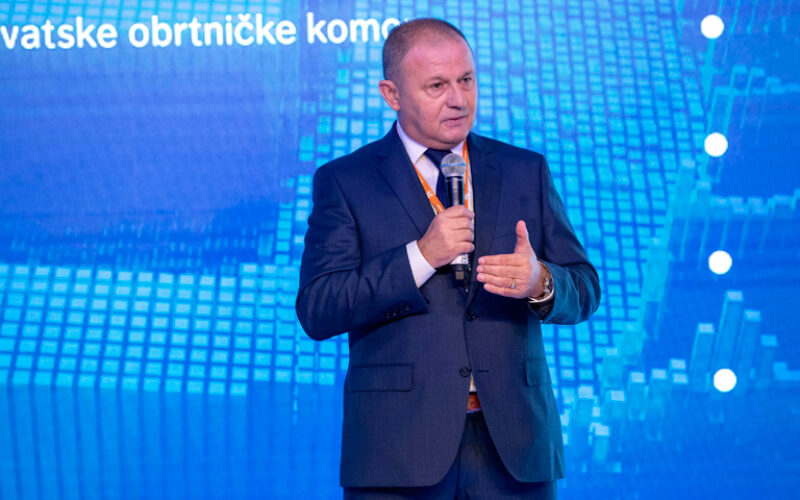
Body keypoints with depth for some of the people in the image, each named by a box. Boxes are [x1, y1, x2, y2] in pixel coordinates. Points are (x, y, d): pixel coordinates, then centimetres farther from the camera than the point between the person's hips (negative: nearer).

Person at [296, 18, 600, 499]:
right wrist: (420, 256, -15)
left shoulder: (526, 171, 13)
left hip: (515, 441, 2)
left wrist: (541, 283, -13)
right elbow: (316, 312, -6)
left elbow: (584, 291, 10)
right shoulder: (344, 182, 4)